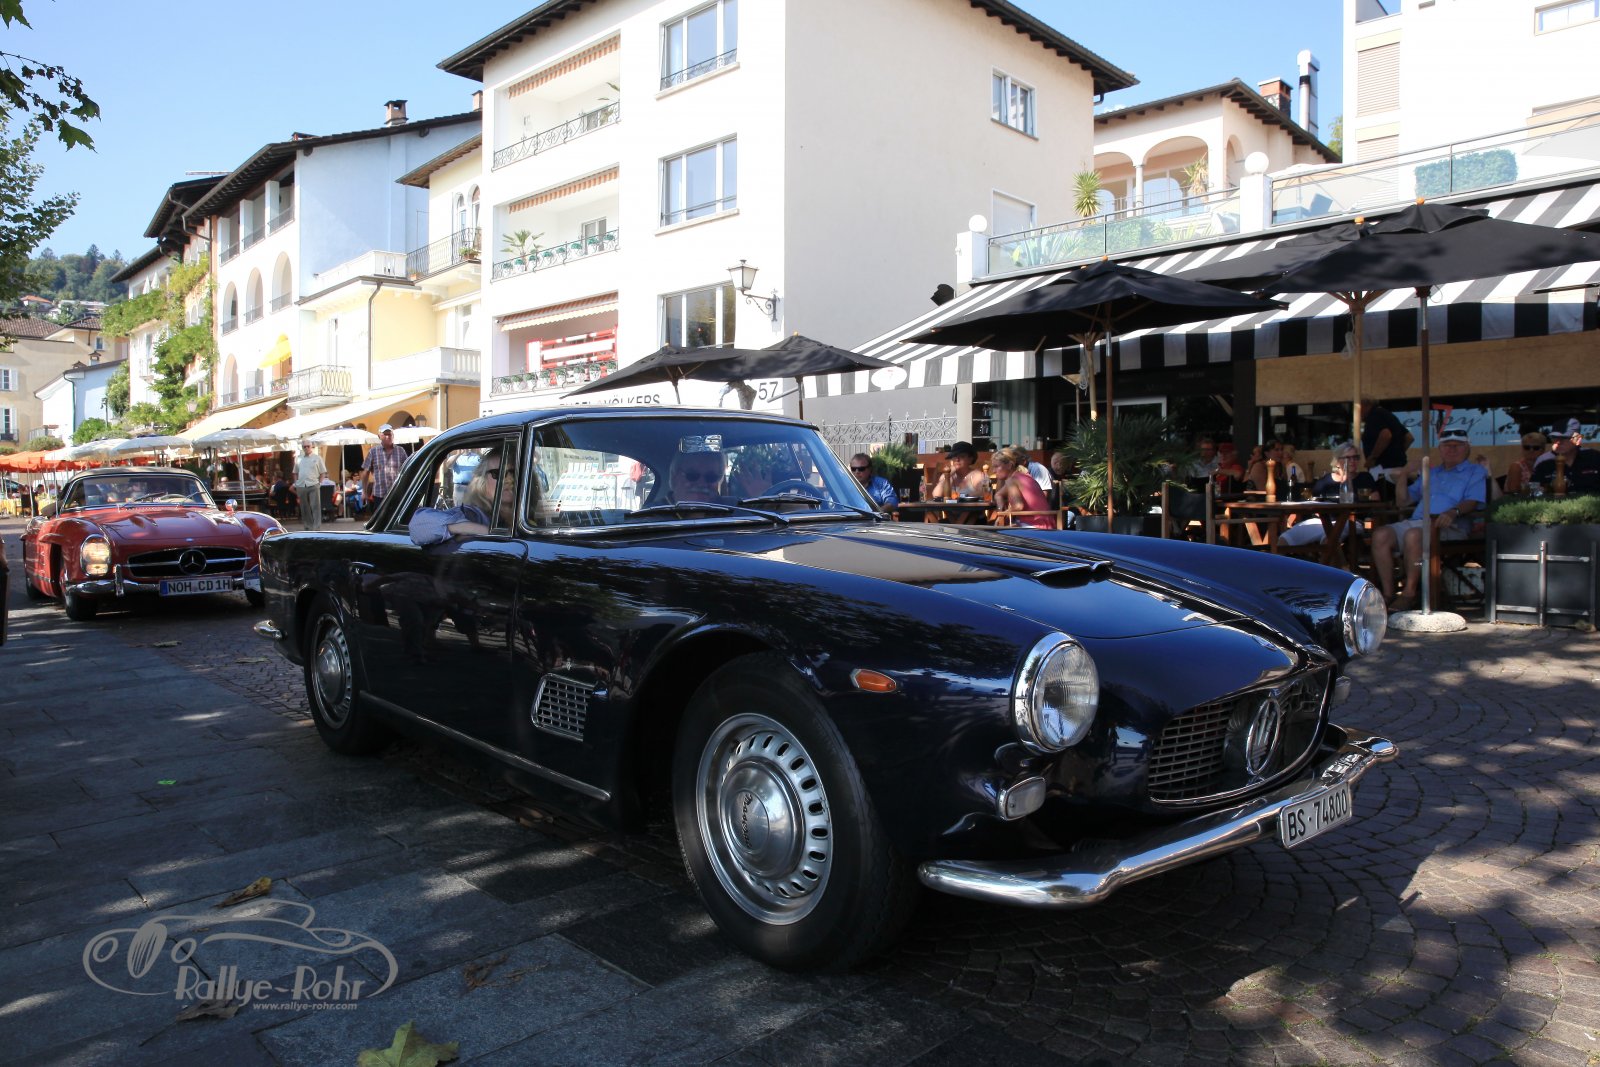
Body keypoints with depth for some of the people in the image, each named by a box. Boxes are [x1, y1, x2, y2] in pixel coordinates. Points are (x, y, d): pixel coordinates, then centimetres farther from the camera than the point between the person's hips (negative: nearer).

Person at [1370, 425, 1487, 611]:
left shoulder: (1475, 472, 16)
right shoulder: (1430, 474, 34)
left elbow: (1472, 502, -4)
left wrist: (1454, 512, -24)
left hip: (1449, 527, -6)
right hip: (1415, 521, 6)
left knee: (1414, 534, -38)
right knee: (1381, 535, -23)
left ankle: (1409, 594, -31)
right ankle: (1388, 594, -25)